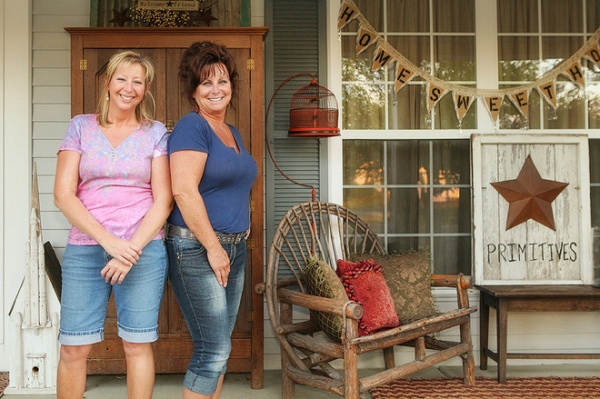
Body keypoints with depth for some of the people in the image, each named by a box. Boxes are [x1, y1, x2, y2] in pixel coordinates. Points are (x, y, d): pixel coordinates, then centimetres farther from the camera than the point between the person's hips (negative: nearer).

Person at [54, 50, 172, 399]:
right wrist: (109, 241, -12)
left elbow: (164, 199, 1)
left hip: (144, 248, 0)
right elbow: (64, 193, -1)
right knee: (73, 347, 2)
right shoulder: (81, 126, 7)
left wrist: (133, 248, -11)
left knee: (138, 343, 3)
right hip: (85, 248, 1)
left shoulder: (156, 132, 6)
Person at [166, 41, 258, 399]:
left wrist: (243, 228, 13)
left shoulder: (234, 133, 17)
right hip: (197, 249, -8)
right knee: (214, 350, -6)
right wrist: (213, 247, -19)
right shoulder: (192, 127, -10)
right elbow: (184, 190, -20)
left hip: (234, 249, 9)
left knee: (218, 348, 14)